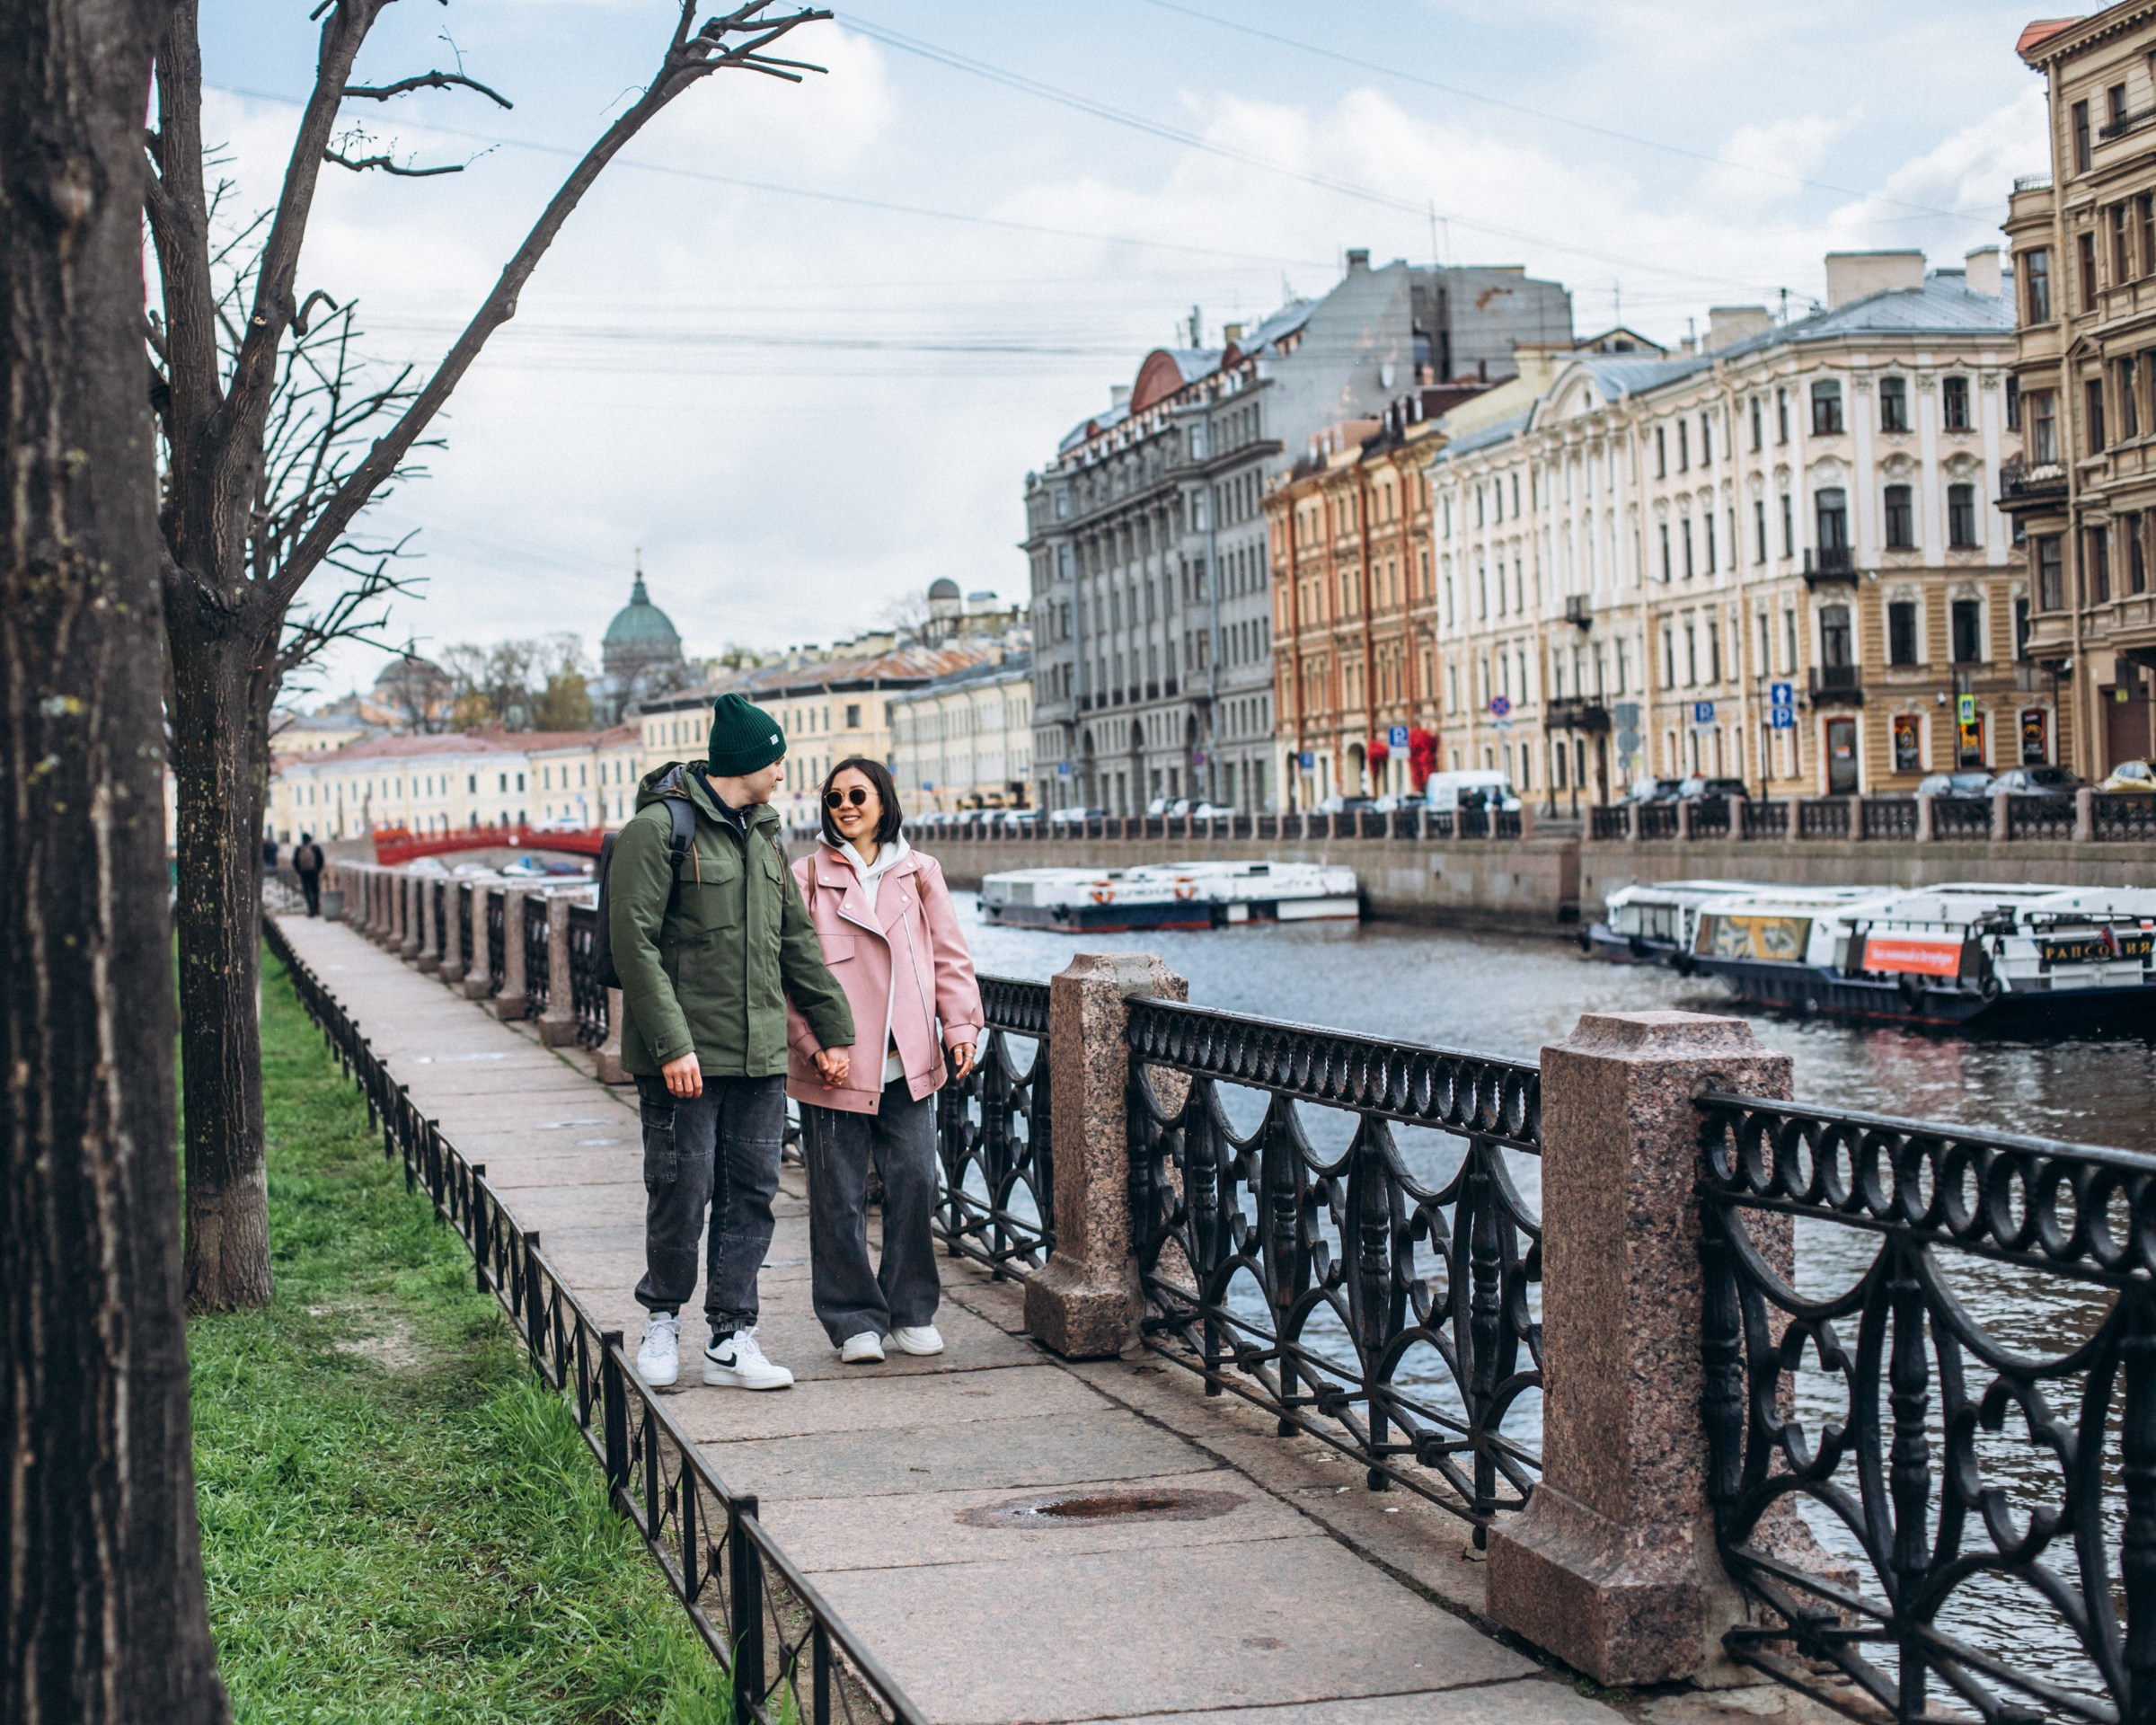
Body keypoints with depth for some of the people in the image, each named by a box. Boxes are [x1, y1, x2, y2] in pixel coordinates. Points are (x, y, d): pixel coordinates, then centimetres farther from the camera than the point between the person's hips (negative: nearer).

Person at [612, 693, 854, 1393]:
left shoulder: (763, 836, 16)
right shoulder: (658, 829, -9)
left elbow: (796, 941, 21)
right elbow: (635, 944, -14)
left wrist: (834, 1029, 18)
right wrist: (672, 1043, -20)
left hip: (761, 1055, 7)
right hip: (684, 1057, -7)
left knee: (751, 1195, 5)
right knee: (682, 1191, -1)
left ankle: (731, 1339, 11)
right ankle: (662, 1318, 21)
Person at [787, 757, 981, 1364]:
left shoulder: (919, 873, 10)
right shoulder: (808, 876, 2)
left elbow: (948, 955, 10)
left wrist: (960, 1024, -3)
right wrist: (814, 1044, -11)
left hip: (908, 1064, 2)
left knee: (915, 1183, 2)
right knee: (840, 1199, 2)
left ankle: (911, 1311, 17)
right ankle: (854, 1320, 14)